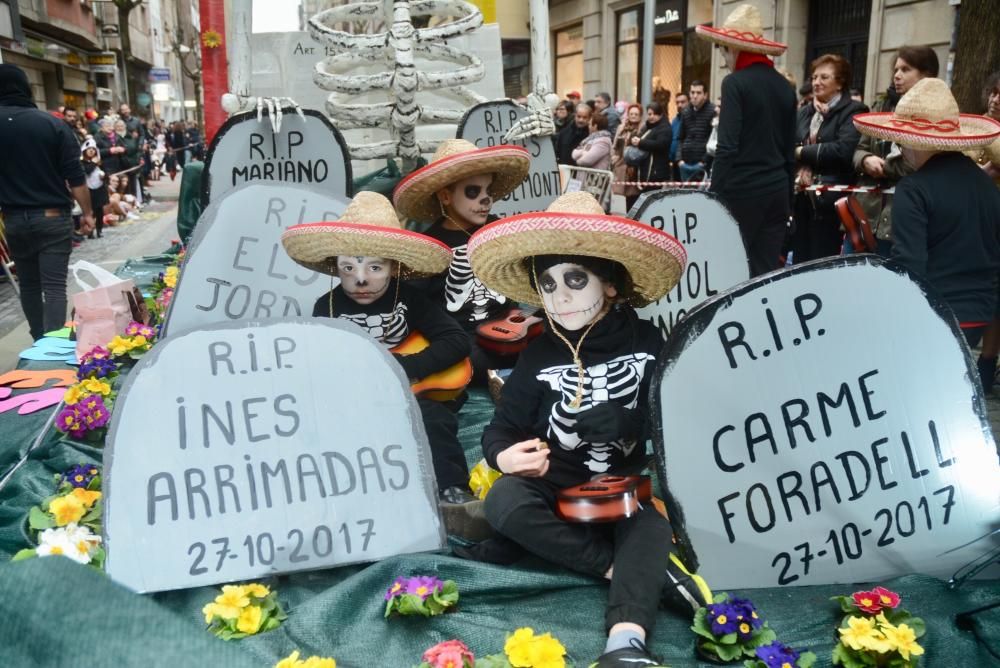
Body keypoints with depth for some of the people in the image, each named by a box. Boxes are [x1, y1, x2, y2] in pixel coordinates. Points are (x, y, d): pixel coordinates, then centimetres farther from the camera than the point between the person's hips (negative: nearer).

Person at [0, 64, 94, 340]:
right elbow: (75, 176, -7)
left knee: (28, 285, 17)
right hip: (53, 217, -2)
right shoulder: (54, 125, -6)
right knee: (54, 286, -2)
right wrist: (87, 213, 3)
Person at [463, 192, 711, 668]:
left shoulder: (646, 341, -1)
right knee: (502, 500, -29)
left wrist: (628, 421, -23)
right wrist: (506, 454, -25)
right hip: (559, 493, 1)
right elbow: (501, 429, -2)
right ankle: (643, 569, -28)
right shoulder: (540, 355, 2)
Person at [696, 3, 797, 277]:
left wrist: (714, 197, -12)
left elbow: (727, 147, -16)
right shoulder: (784, 86, 11)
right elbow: (790, 149, 14)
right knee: (768, 270, 8)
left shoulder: (735, 83, -9)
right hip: (777, 189, 6)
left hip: (742, 190, -6)